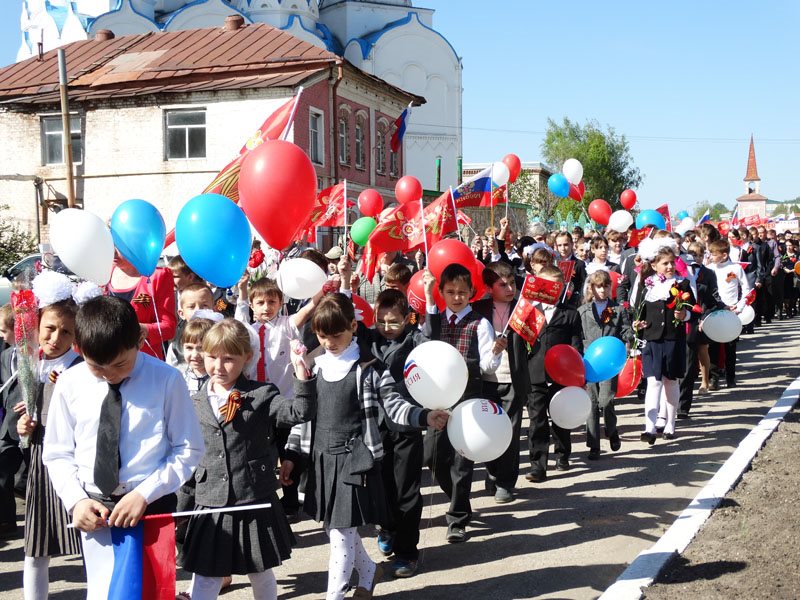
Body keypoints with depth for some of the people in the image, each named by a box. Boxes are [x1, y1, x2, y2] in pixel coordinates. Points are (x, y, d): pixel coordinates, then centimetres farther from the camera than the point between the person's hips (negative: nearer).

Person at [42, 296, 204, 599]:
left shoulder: (166, 379, -11)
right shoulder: (69, 384, -3)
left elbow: (189, 449, -5)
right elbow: (57, 454, 6)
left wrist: (144, 494, -14)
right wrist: (76, 500, -9)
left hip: (152, 506, -2)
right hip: (94, 509, 2)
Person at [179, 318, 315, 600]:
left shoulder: (261, 395, -5)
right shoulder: (195, 403, 4)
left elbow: (299, 412, -18)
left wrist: (302, 376, -31)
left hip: (256, 505, -1)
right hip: (210, 508, 2)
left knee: (261, 575, 16)